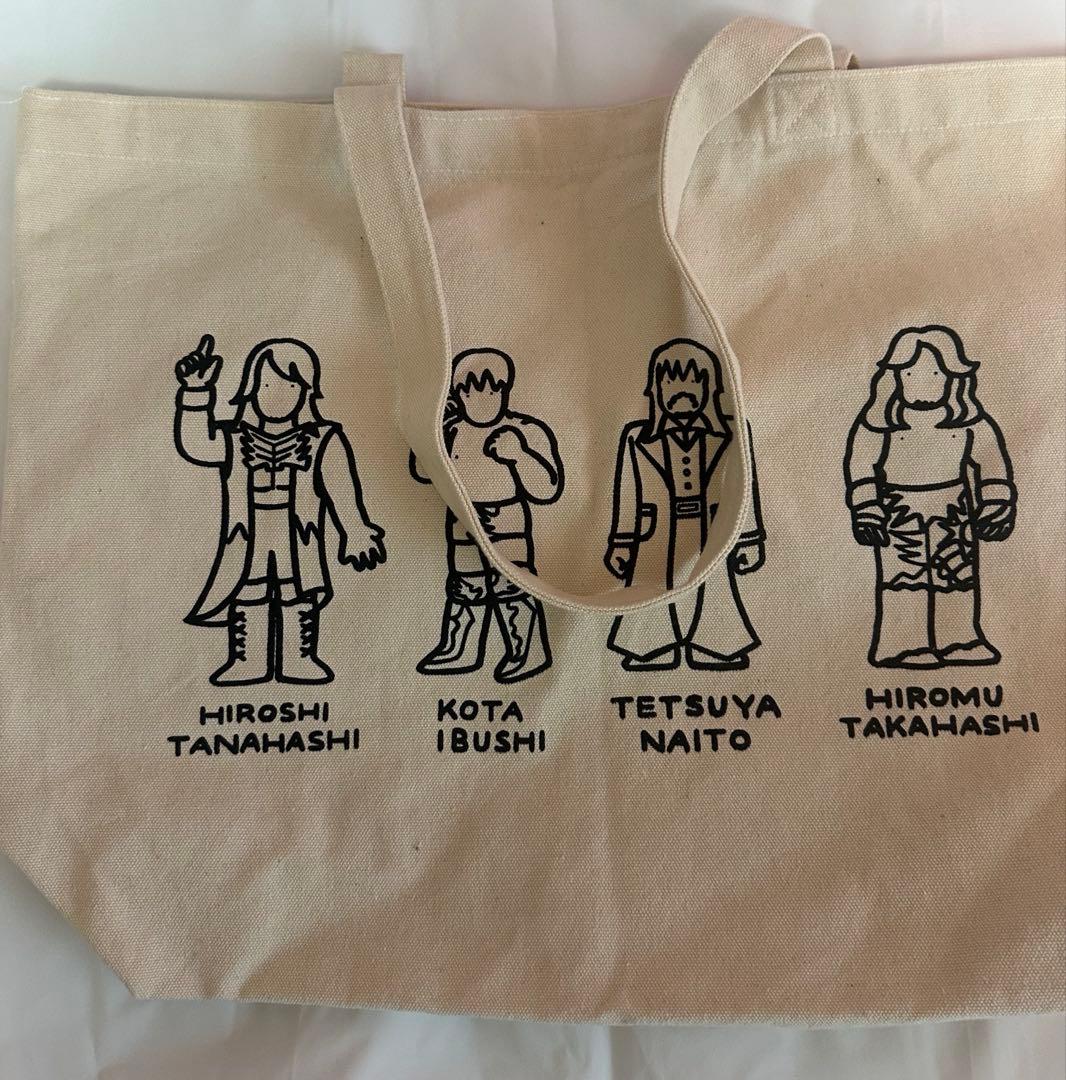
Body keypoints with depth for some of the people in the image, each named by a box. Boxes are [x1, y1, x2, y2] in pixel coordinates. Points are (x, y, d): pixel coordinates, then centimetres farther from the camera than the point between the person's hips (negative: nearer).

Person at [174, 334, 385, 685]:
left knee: (300, 602, 7)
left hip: (300, 549, -1)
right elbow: (196, 447, -16)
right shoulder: (234, 440, 2)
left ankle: (298, 660, 19)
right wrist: (196, 392, -25)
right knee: (248, 602, 8)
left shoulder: (322, 441, -2)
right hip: (246, 548, 1)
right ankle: (249, 662, 20)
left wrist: (356, 531, -19)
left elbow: (342, 491, -8)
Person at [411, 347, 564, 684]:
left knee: (510, 585, -3)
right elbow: (422, 472, 10)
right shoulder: (451, 430, 3)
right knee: (464, 587, 15)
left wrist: (518, 454, -26)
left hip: (508, 523, -5)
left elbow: (548, 490, -14)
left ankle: (528, 653, 13)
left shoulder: (526, 431, -10)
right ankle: (460, 651, 30)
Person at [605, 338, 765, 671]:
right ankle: (653, 650, 16)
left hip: (711, 539, 0)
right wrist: (621, 543, 5)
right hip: (656, 545, 0)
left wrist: (749, 540, 6)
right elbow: (627, 497, 3)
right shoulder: (637, 439, 0)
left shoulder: (730, 436, 0)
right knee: (657, 596, 3)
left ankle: (717, 649, 19)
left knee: (711, 594, 7)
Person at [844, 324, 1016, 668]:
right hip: (899, 514, -3)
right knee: (903, 577, -1)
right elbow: (860, 466, -6)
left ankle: (960, 642, 22)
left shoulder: (970, 423, 2)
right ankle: (903, 646, 10)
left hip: (954, 512, 3)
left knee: (958, 576, 8)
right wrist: (866, 510, -9)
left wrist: (997, 506, 5)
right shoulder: (879, 424, -7)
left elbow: (993, 463, 8)